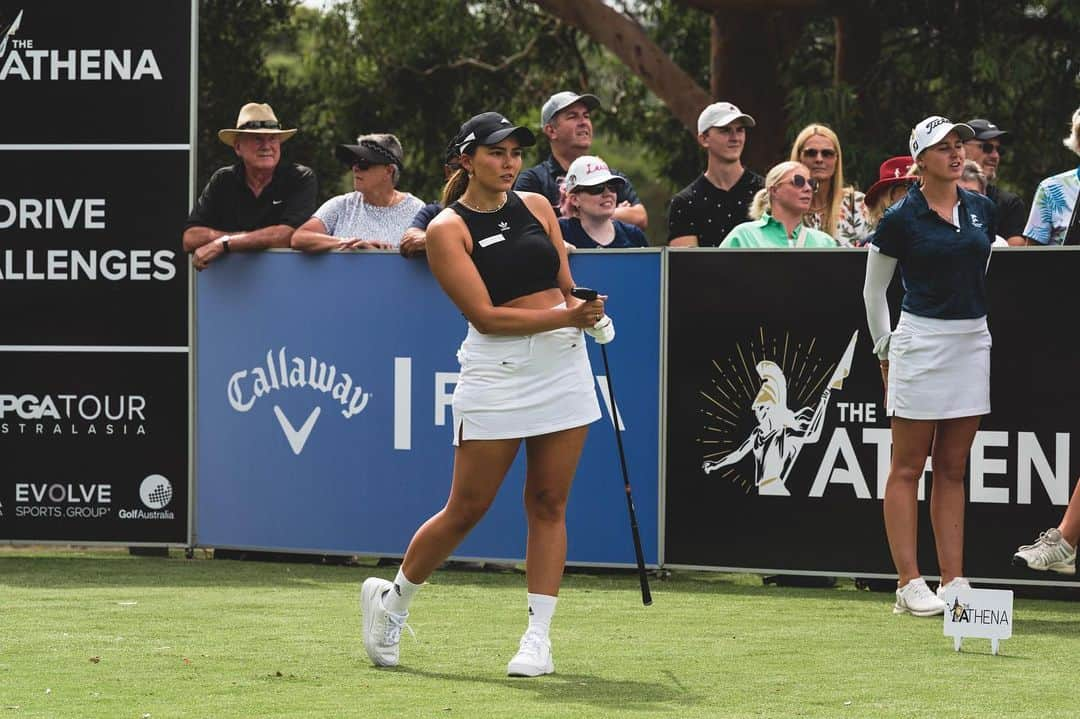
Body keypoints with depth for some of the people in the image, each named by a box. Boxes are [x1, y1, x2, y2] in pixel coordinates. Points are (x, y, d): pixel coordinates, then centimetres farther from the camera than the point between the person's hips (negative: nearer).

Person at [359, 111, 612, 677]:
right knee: (466, 509, 0)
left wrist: (587, 312, -7)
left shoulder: (536, 206, 10)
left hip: (564, 364, 5)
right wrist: (562, 317, -22)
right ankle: (391, 599, 22)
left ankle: (537, 637, 7)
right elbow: (485, 316, -14)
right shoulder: (447, 230, -7)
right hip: (495, 372, -5)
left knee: (548, 504, 3)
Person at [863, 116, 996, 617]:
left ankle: (953, 581, 8)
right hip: (920, 344, -5)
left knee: (952, 470, 8)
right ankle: (910, 585, -2)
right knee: (907, 468, -1)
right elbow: (873, 289, 3)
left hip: (973, 344, 5)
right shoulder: (900, 219, -6)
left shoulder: (982, 210, 7)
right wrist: (886, 350, 3)